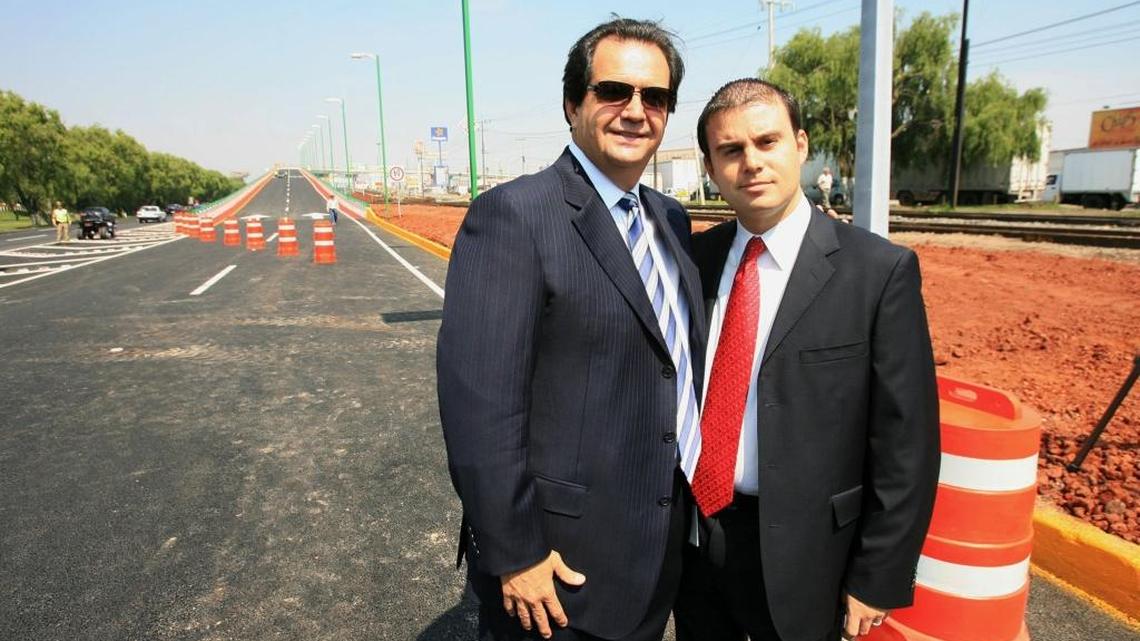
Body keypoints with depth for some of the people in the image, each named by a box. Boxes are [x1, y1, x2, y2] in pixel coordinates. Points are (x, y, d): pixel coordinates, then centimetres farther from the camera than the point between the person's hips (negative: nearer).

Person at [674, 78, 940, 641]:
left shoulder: (881, 271, -13)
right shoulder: (695, 256, -1)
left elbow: (905, 444, -11)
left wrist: (877, 579, -8)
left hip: (796, 553, -3)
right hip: (690, 533, 4)